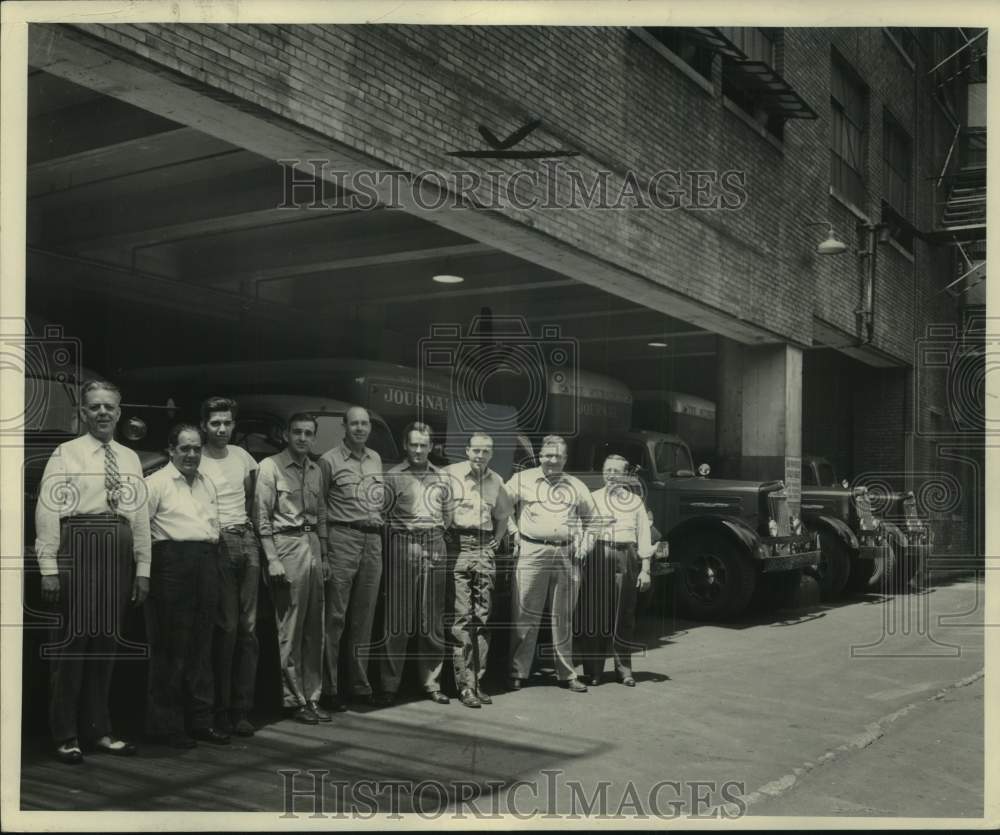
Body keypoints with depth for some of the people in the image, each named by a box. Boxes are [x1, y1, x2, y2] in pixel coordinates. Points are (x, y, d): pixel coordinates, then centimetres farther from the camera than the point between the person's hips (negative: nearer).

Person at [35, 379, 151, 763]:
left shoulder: (130, 458, 14)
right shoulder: (66, 454, 0)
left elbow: (141, 515, 13)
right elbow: (47, 511, -6)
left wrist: (142, 569, 8)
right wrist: (48, 568, -12)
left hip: (119, 554, 5)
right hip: (78, 548, -5)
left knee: (106, 644, 10)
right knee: (72, 641, -1)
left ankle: (98, 731, 21)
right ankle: (66, 737, 11)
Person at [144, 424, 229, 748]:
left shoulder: (207, 484, 20)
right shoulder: (156, 483, -2)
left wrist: (212, 558, 16)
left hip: (205, 562, 7)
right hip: (172, 561, -7)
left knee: (202, 645, 11)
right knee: (170, 647, -3)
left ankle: (201, 719, 19)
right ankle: (167, 724, 6)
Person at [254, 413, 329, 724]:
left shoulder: (316, 470, 15)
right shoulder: (270, 466, -4)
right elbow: (262, 516, -8)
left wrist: (324, 554, 12)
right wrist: (272, 560, -14)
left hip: (313, 545, 6)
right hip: (286, 546, -6)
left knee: (315, 628, 8)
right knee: (290, 629, -4)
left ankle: (312, 697, 16)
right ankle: (294, 699, 5)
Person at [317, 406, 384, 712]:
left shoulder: (376, 459, 15)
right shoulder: (329, 460, -2)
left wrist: (379, 525, 12)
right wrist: (321, 549, -10)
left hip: (373, 540, 6)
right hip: (343, 538, -6)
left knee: (365, 617, 10)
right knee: (335, 617, -5)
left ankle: (361, 684, 18)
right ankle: (329, 688, 1)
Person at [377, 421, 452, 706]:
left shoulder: (441, 477, 15)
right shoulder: (393, 476, 2)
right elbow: (381, 514, 0)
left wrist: (438, 531, 8)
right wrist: (398, 532, -6)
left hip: (435, 548, 4)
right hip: (403, 546, -4)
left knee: (433, 621, 7)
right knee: (398, 621, -4)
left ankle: (432, 682, 15)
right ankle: (389, 685, 4)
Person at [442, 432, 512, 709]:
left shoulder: (495, 481, 14)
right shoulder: (450, 474, -2)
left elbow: (503, 515, 27)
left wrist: (495, 541, 14)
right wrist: (445, 538, -5)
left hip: (485, 551, 5)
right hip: (458, 548, -4)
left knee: (482, 618, 4)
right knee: (462, 617, -8)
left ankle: (478, 681, 10)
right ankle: (465, 685, -5)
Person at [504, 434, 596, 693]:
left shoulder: (576, 486, 13)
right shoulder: (522, 479, 4)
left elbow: (589, 516, 27)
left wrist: (583, 541, 15)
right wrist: (513, 531, 1)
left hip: (567, 555, 3)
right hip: (532, 552, -3)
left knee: (563, 619, 9)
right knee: (525, 616, -3)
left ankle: (566, 674, 16)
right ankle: (518, 673, 4)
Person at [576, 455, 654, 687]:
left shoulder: (635, 501, 15)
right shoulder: (593, 498, 13)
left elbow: (644, 536, 10)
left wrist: (645, 569, 4)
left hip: (626, 556, 1)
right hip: (598, 555, -1)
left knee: (624, 616, 4)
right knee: (595, 614, -2)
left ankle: (624, 668, 14)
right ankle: (593, 670, 5)